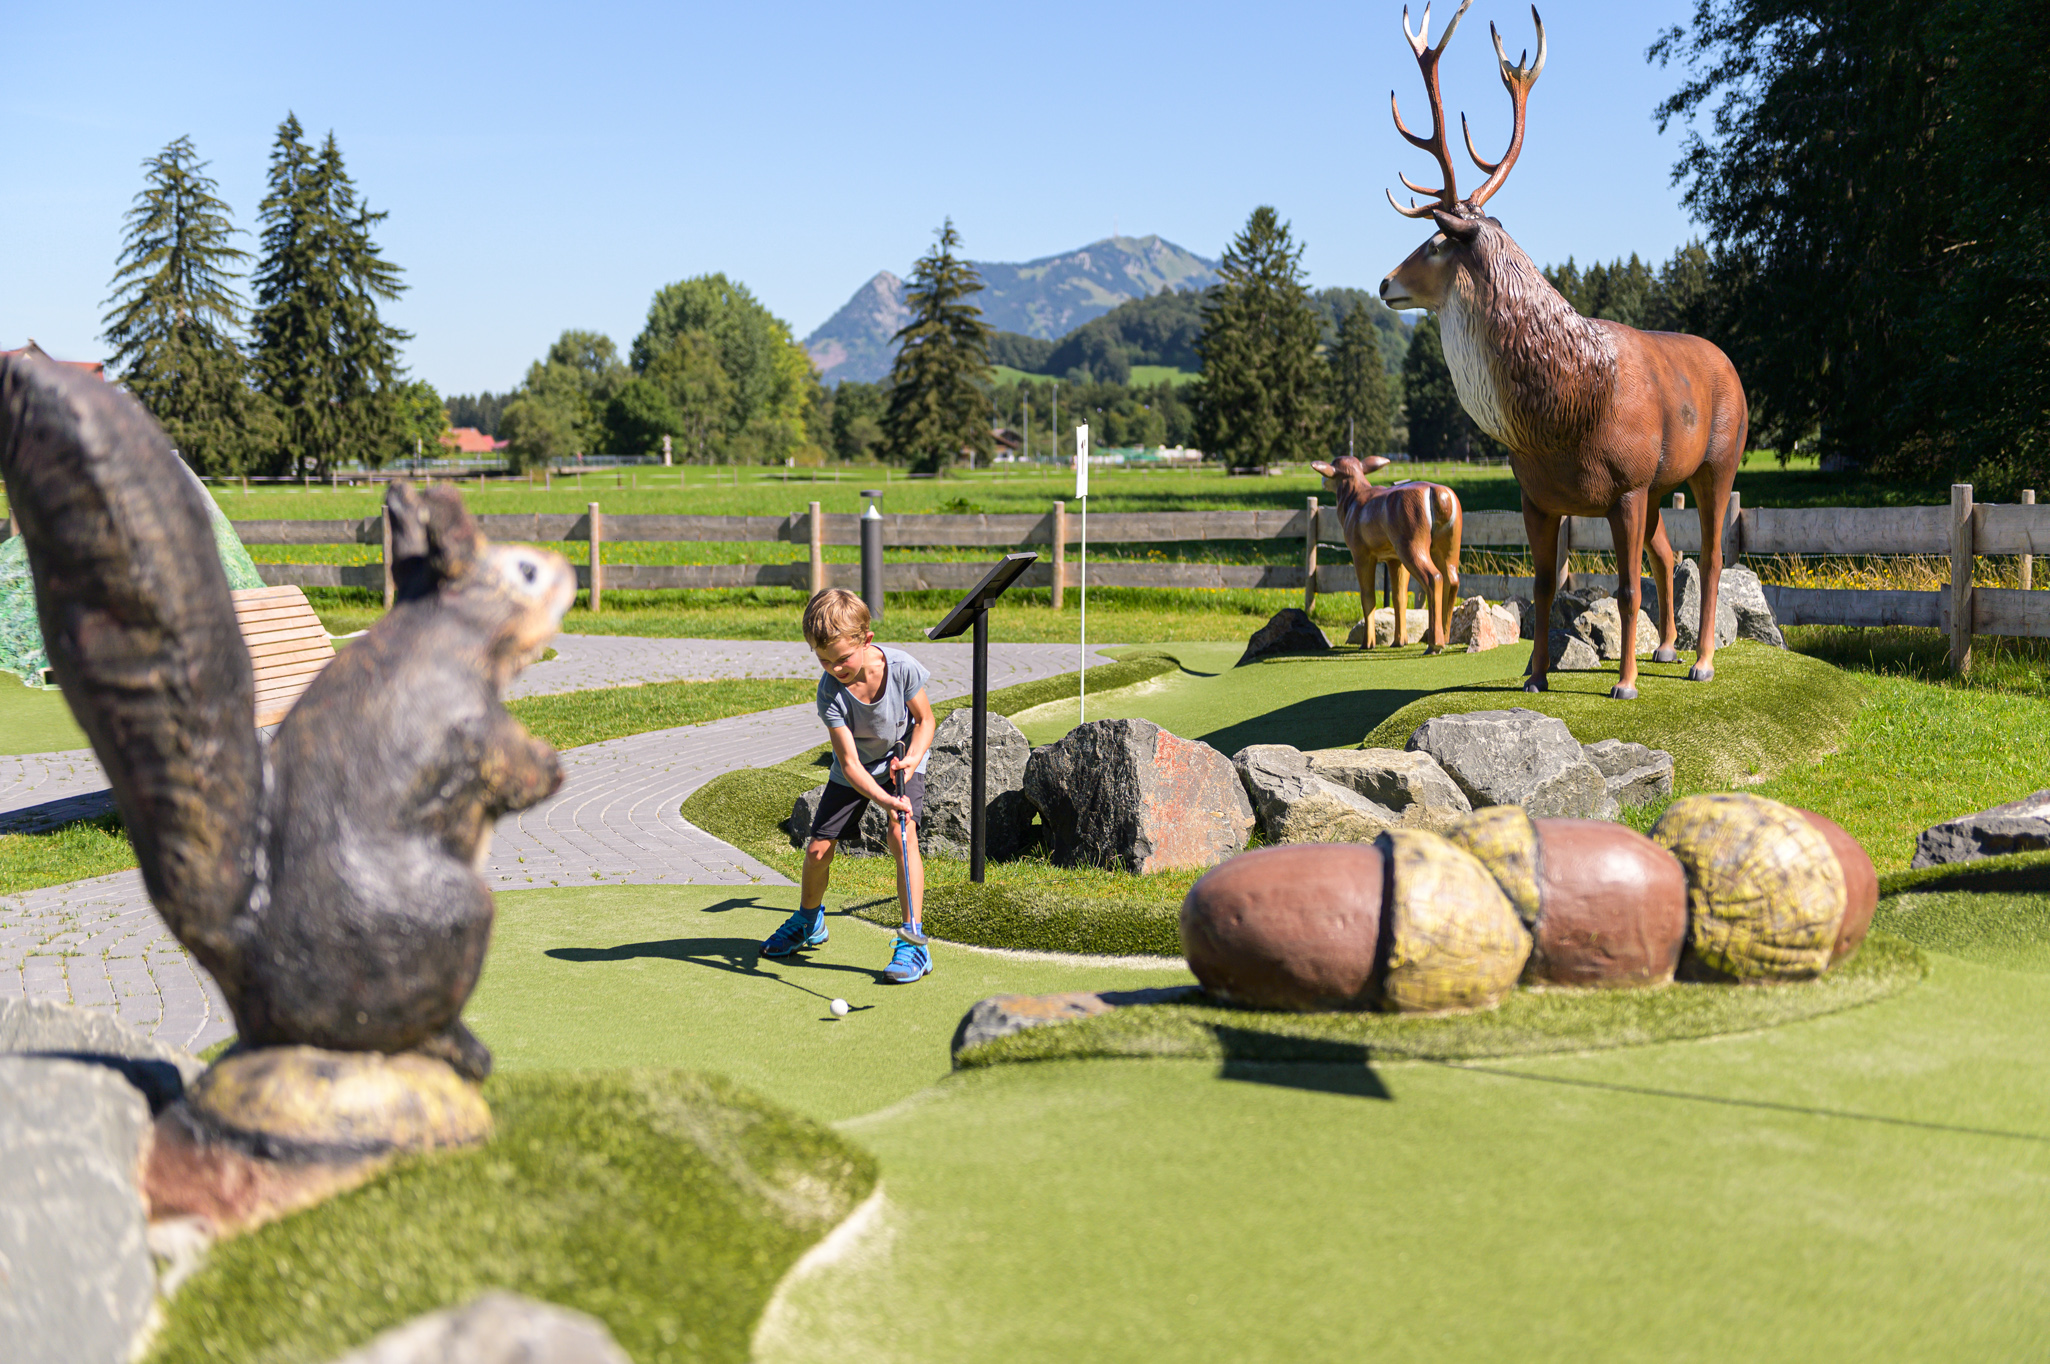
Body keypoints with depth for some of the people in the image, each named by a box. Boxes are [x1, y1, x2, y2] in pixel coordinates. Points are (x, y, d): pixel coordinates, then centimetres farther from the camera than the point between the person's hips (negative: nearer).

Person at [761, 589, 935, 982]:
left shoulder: (903, 668, -29)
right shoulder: (830, 692, -29)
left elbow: (924, 719, -10)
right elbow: (849, 762, -31)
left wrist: (912, 758, -28)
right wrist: (884, 799, -46)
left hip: (901, 760, -1)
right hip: (856, 769, 2)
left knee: (902, 833, -25)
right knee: (817, 849, 1)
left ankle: (913, 941, -20)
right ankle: (808, 922, 34)